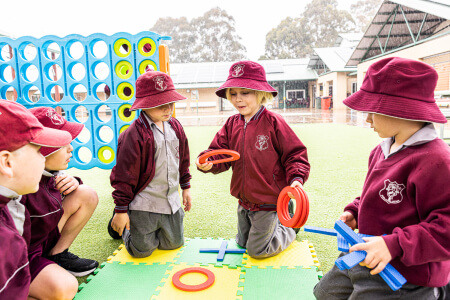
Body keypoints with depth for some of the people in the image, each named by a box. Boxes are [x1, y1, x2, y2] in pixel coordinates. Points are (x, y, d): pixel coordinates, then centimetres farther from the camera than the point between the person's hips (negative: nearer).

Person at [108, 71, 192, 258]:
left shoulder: (175, 126, 2)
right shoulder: (134, 134, -19)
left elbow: (183, 160, 15)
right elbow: (124, 174, -15)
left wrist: (186, 187, 18)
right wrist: (121, 210, -11)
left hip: (171, 200, 6)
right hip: (143, 204, -6)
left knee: (174, 243, 17)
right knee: (142, 250, 6)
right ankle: (123, 225, 34)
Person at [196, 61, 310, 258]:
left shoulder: (273, 123, -18)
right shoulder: (232, 124, -2)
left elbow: (294, 154, -13)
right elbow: (220, 152, -3)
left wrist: (296, 178, -28)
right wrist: (208, 163, -24)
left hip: (268, 201, -6)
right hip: (243, 201, 7)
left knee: (257, 250, 6)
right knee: (242, 243, 25)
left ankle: (289, 229, 30)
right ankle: (275, 224, 46)